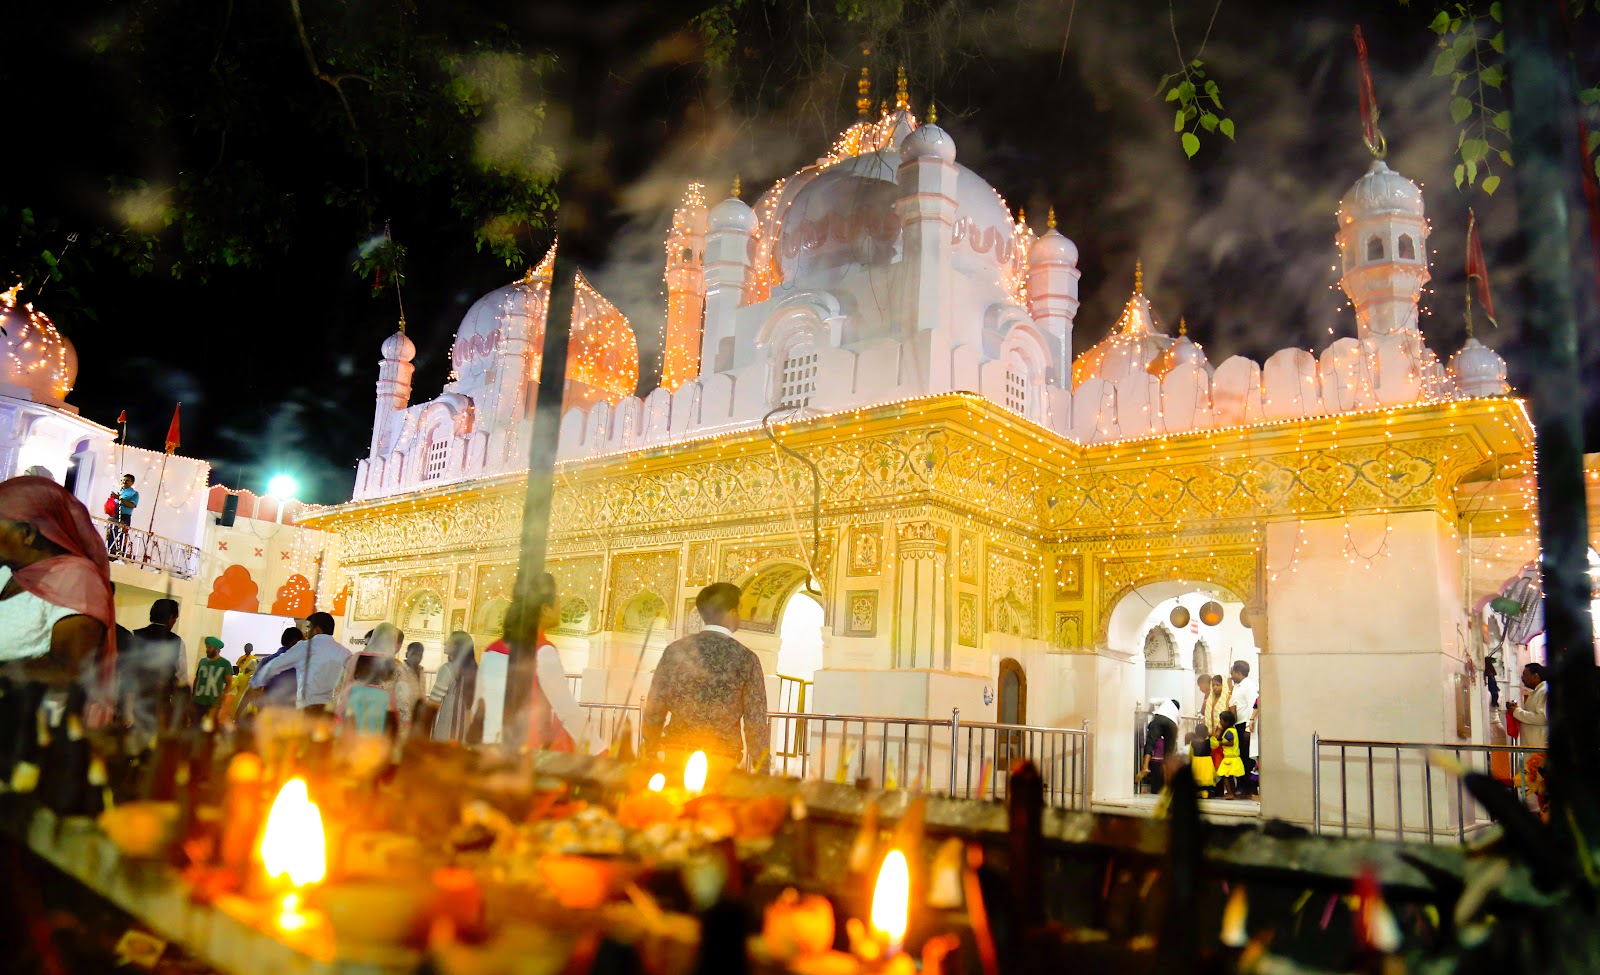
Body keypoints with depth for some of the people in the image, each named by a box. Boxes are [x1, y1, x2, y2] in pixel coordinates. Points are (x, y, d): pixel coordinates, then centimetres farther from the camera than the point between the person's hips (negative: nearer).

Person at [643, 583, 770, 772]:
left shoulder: (675, 650, 1)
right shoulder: (746, 658, -5)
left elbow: (654, 711, 3)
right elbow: (755, 723, -5)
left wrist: (650, 756, 16)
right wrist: (761, 773, 2)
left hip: (677, 756, 2)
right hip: (722, 762, -2)